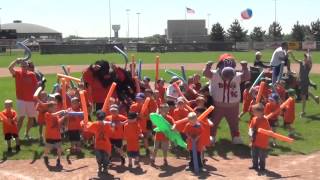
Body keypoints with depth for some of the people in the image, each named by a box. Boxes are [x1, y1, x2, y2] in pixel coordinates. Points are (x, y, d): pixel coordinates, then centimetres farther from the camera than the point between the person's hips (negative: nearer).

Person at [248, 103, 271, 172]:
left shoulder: (264, 120, -19)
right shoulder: (254, 119, 0)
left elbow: (269, 130, -14)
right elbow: (251, 127, 5)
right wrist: (251, 133, -11)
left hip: (262, 143, -7)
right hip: (254, 142, 7)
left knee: (262, 156, 7)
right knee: (254, 155, 18)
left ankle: (262, 167, 21)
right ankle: (255, 165, 33)